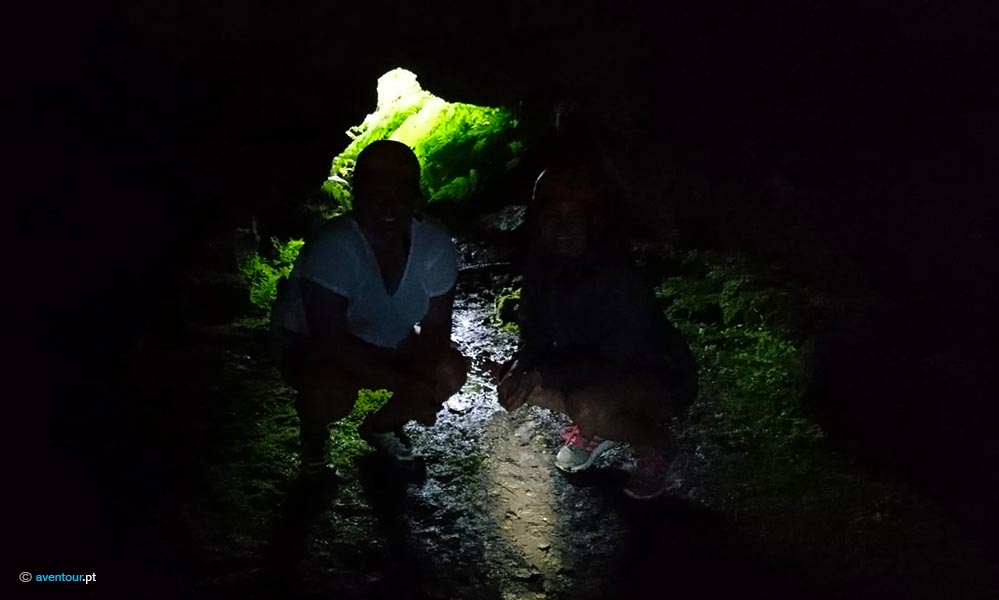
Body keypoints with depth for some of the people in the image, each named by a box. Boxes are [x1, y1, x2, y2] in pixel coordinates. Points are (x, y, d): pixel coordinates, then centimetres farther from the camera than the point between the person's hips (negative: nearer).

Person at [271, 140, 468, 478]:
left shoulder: (435, 244, -19)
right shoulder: (331, 248, -32)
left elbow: (436, 325, -11)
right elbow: (331, 339, -34)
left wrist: (422, 386, -29)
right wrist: (402, 384, -38)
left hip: (389, 343, 5)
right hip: (310, 344, -4)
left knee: (450, 372, -17)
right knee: (334, 393, -34)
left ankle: (381, 425, 13)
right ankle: (314, 438, 5)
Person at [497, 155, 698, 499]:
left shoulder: (618, 277, -31)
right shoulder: (544, 263, -11)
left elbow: (618, 359, -28)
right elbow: (536, 331, -2)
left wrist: (542, 374, -32)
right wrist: (522, 366, -23)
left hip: (661, 377, -7)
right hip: (596, 370, 7)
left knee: (587, 406, -36)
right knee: (515, 380, -10)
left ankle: (656, 444, -2)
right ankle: (597, 429, 14)